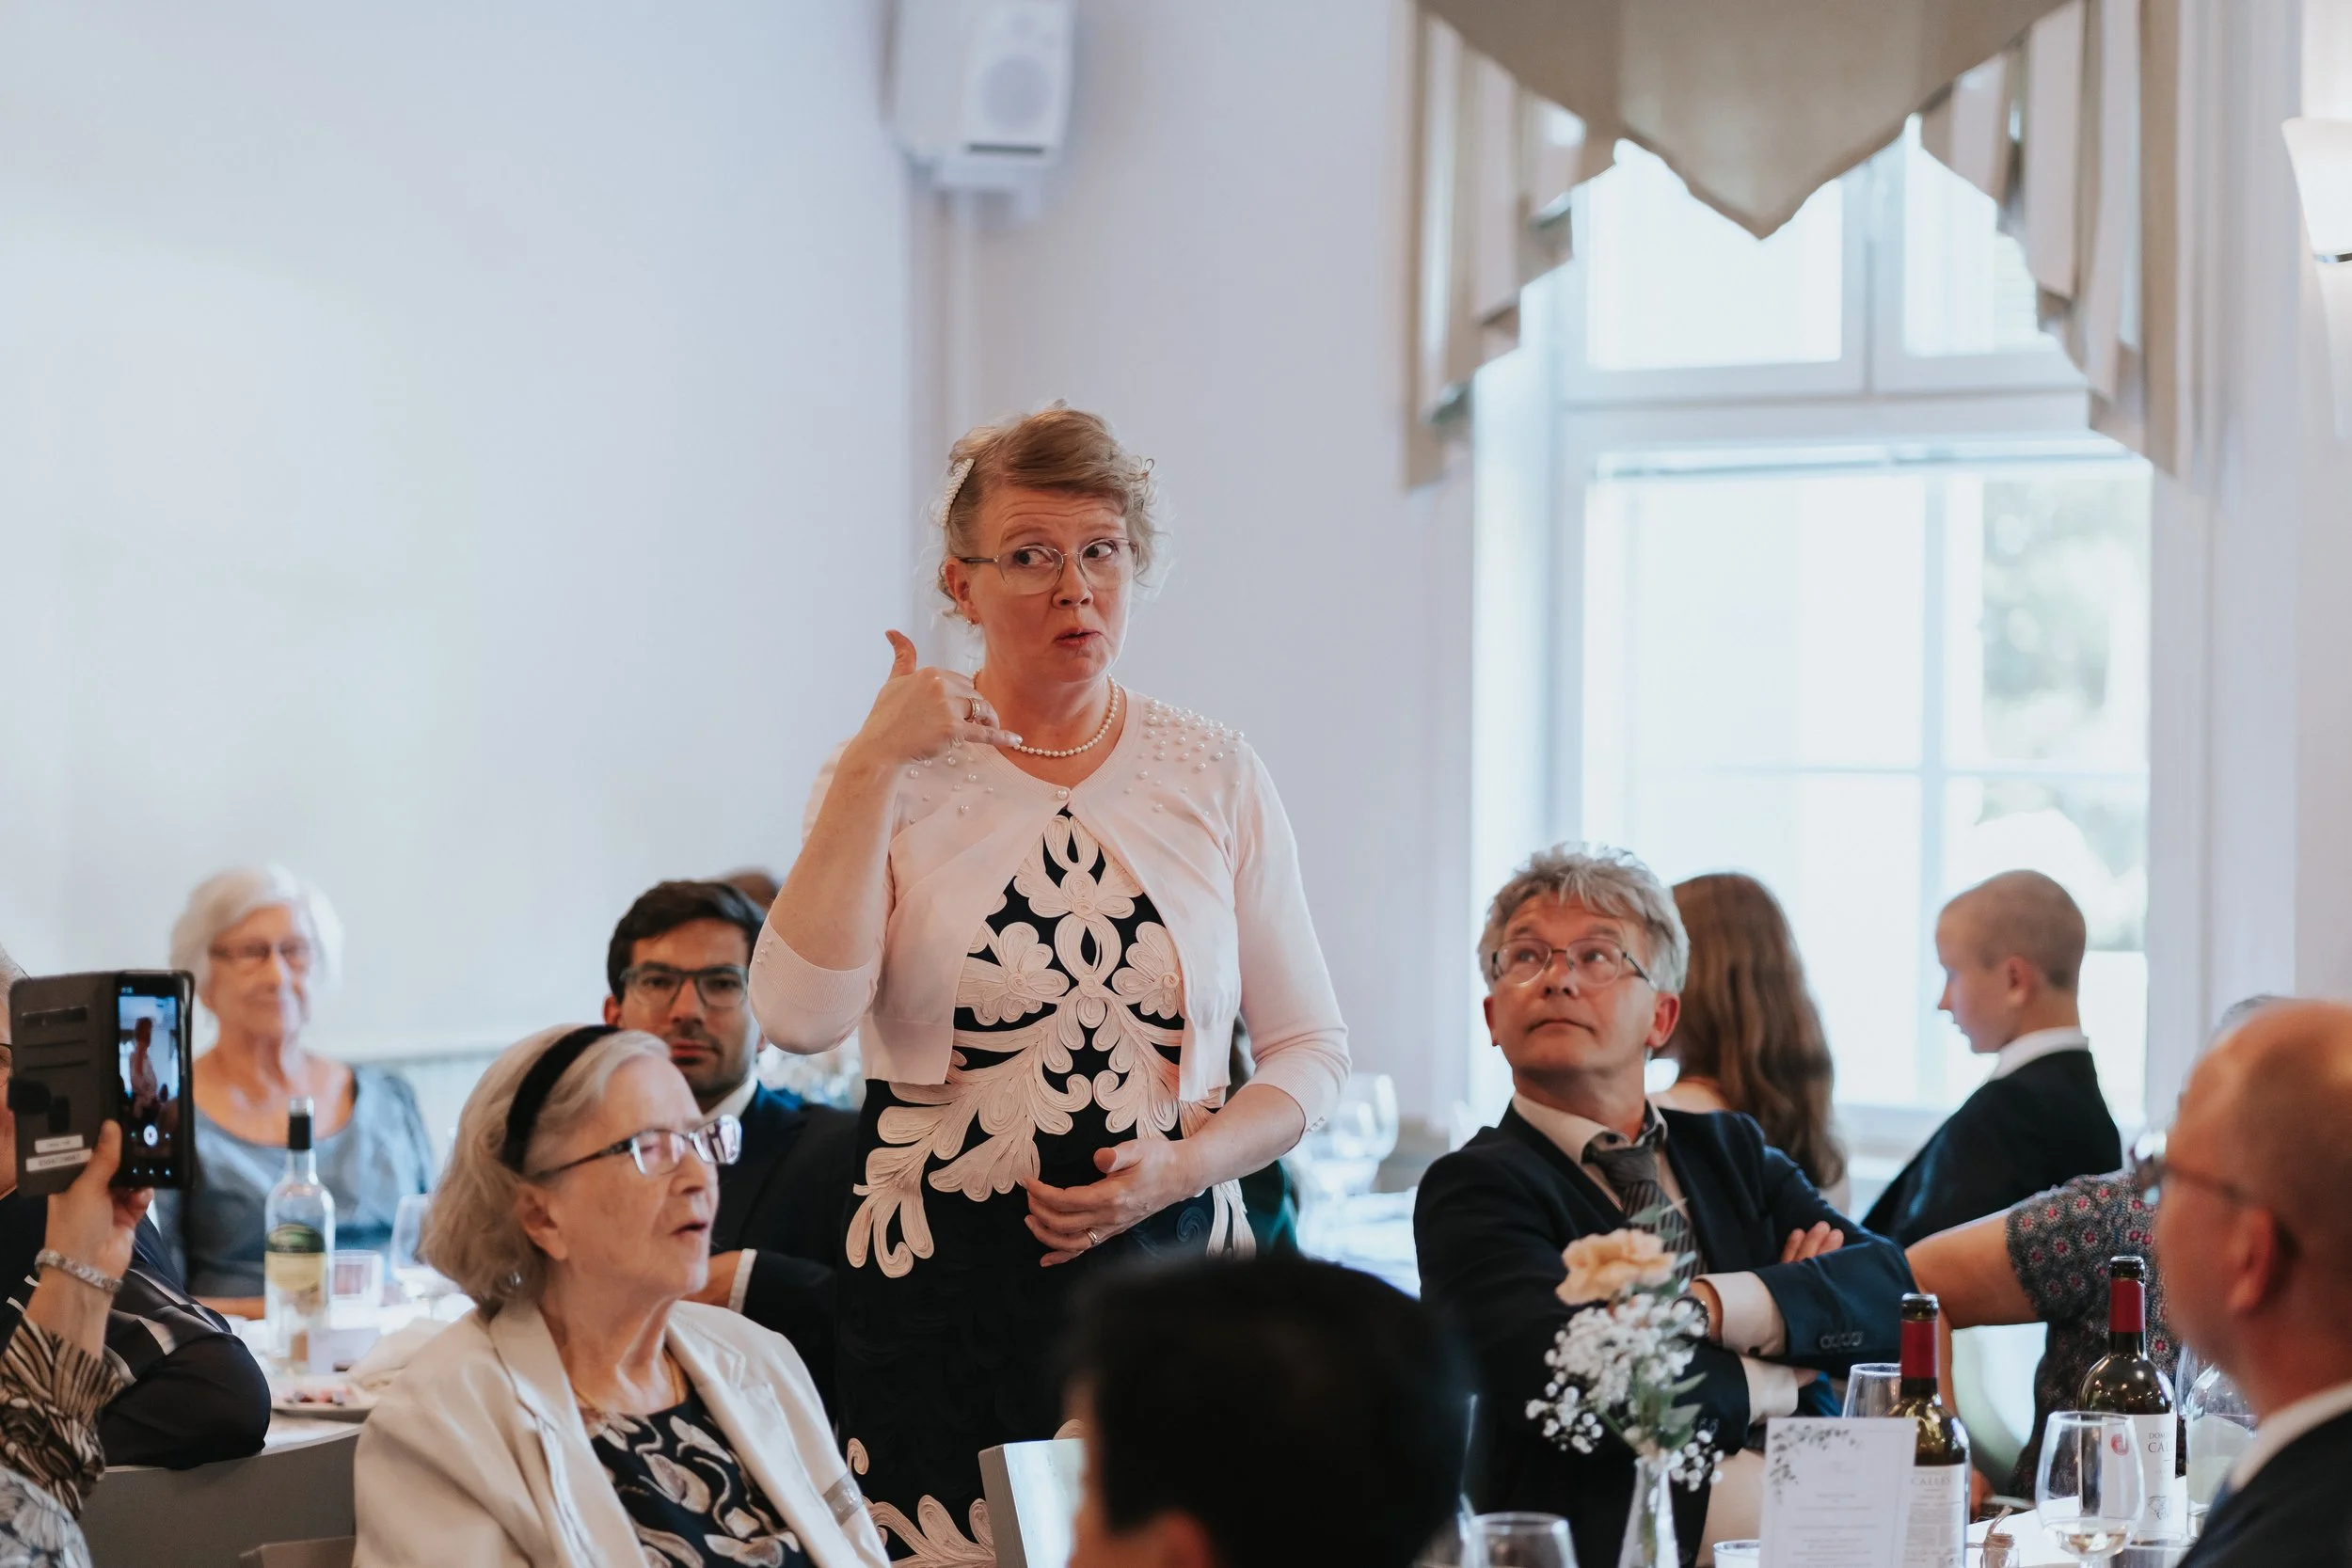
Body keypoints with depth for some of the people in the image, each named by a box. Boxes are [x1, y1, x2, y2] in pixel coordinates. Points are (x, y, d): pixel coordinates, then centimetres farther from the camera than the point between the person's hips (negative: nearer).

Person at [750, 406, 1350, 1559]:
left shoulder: (1214, 774, 6)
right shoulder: (890, 779, 2)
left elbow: (1310, 1051, 9)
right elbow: (798, 1019, -15)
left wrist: (1184, 1166, -9)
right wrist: (872, 768, -14)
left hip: (1174, 1274, 2)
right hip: (946, 1292, -1)